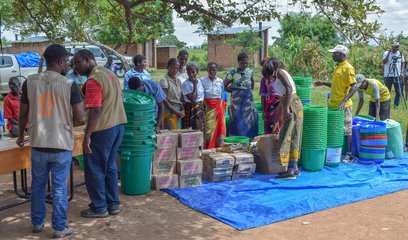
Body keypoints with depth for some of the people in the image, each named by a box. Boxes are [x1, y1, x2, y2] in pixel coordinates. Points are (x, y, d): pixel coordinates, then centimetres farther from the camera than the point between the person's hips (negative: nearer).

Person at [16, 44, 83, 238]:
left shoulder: (30, 82, -1)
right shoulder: (69, 84, -10)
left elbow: (23, 114, 4)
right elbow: (78, 119, -10)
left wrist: (21, 136, 20)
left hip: (38, 144, 3)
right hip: (62, 145, -3)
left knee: (38, 186, 18)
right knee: (59, 188, 6)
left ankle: (37, 223, 31)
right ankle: (59, 228, 15)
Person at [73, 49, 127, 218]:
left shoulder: (93, 80, -15)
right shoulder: (110, 74, 13)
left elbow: (95, 110, -22)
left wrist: (87, 136, -19)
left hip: (102, 129, -9)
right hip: (118, 125, 9)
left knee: (94, 169, 4)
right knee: (110, 167, 17)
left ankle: (99, 207, 12)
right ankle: (113, 204, 24)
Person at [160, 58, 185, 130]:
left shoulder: (178, 80, 12)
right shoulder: (164, 81, -8)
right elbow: (164, 100, -14)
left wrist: (182, 110, 0)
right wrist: (175, 112, -17)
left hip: (178, 111, 7)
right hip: (169, 110, -6)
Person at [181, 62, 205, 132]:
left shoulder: (200, 81, 6)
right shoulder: (186, 84, -13)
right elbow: (193, 99, -21)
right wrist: (195, 85, -18)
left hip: (200, 109, 6)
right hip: (191, 109, -6)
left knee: (200, 130, 11)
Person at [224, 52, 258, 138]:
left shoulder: (250, 72, 7)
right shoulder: (233, 72, -6)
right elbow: (224, 85, -1)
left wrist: (249, 90, 14)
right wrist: (234, 91, 2)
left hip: (248, 100, 4)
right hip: (237, 100, -4)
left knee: (249, 121, 4)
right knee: (238, 122, -3)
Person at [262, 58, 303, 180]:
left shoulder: (280, 72, -1)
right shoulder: (278, 78, 25)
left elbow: (289, 88, -18)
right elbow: (282, 101, 28)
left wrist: (286, 109, -23)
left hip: (293, 106, -9)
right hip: (292, 107, 9)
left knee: (287, 137, -8)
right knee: (293, 137, 13)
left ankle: (290, 171, -7)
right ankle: (295, 168, 20)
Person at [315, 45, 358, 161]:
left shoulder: (348, 68, -13)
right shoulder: (338, 67, 14)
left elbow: (354, 87, -19)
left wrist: (344, 101, -27)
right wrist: (323, 83, 15)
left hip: (343, 106, -9)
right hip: (333, 105, 9)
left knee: (346, 131, 1)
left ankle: (348, 154, 10)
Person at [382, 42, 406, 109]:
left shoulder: (400, 54, 7)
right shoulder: (386, 53, -3)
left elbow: (403, 63, 14)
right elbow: (384, 62, -17)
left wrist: (401, 72, 1)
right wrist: (389, 53, -20)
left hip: (398, 76, 3)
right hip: (388, 75, -3)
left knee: (399, 92, 1)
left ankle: (396, 104, 11)